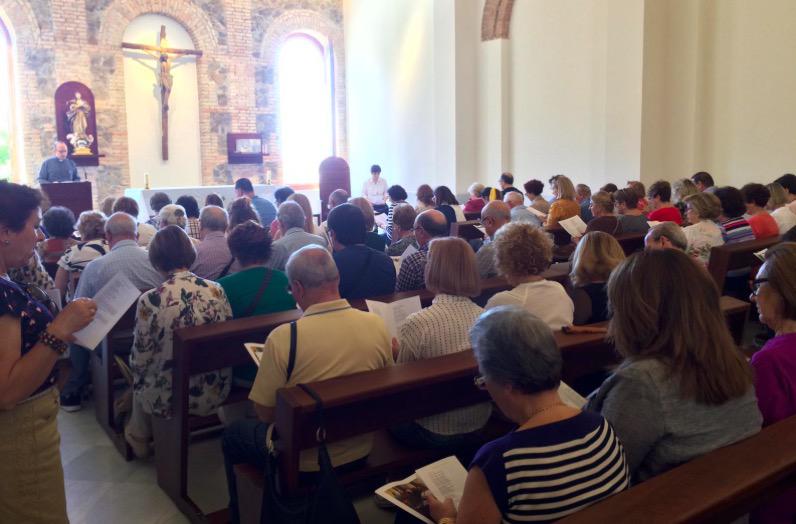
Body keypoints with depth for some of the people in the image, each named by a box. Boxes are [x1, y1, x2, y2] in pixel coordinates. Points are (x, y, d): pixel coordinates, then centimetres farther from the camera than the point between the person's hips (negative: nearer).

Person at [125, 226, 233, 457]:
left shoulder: (150, 301, -20)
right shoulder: (217, 290, -9)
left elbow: (140, 360, -10)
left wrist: (136, 366, 13)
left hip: (170, 399, -4)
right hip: (216, 392, 4)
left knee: (139, 377, 32)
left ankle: (139, 438, 54)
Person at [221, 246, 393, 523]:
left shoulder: (283, 337, -27)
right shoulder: (377, 325, -13)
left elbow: (265, 412, -16)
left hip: (302, 460, -5)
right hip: (359, 451, 5)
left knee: (232, 435, 27)